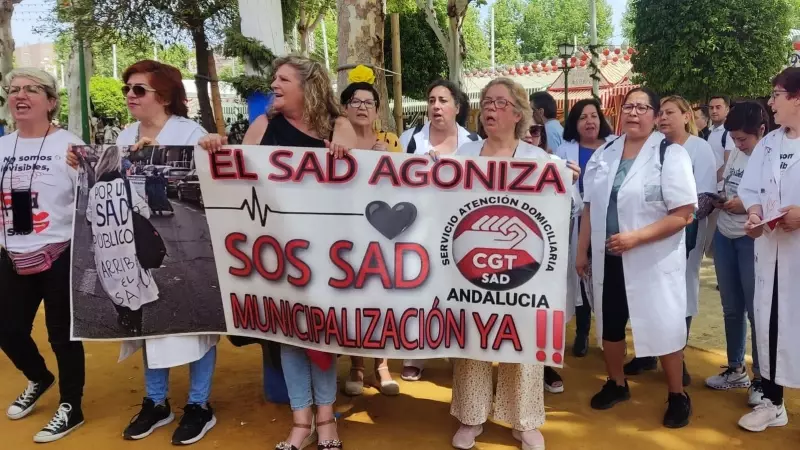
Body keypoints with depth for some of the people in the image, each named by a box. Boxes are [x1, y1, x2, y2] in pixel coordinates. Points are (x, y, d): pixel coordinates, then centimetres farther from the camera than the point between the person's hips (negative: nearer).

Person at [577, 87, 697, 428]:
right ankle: (616, 384, 36)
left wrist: (636, 237, -22)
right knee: (610, 323, 15)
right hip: (608, 258, 5)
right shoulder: (604, 154, 7)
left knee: (663, 326, 3)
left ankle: (677, 395, 23)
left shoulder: (670, 154, -9)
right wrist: (582, 250, 10)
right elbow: (590, 207, 12)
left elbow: (683, 214, -15)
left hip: (653, 259, -5)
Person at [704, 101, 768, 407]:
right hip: (724, 237, 7)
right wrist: (717, 200, -1)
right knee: (731, 308, 15)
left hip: (753, 240, -7)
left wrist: (747, 207, -20)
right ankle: (736, 369, 30)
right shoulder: (734, 155, 9)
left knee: (756, 310, 1)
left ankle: (761, 378, 16)